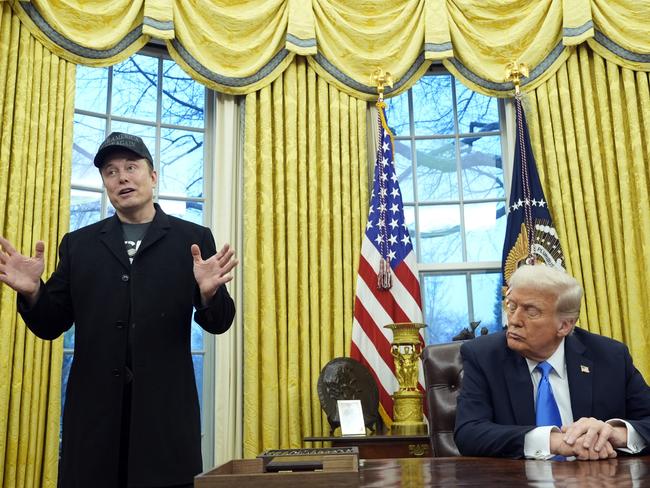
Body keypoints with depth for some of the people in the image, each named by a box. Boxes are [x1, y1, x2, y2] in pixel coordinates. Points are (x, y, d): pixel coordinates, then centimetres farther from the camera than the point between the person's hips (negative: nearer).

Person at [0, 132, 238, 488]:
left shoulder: (193, 239, 5)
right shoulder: (79, 244, 11)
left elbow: (218, 323, 3)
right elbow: (50, 326, 11)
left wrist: (209, 294, -20)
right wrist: (32, 292, -10)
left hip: (165, 410, -1)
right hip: (94, 410, 2)